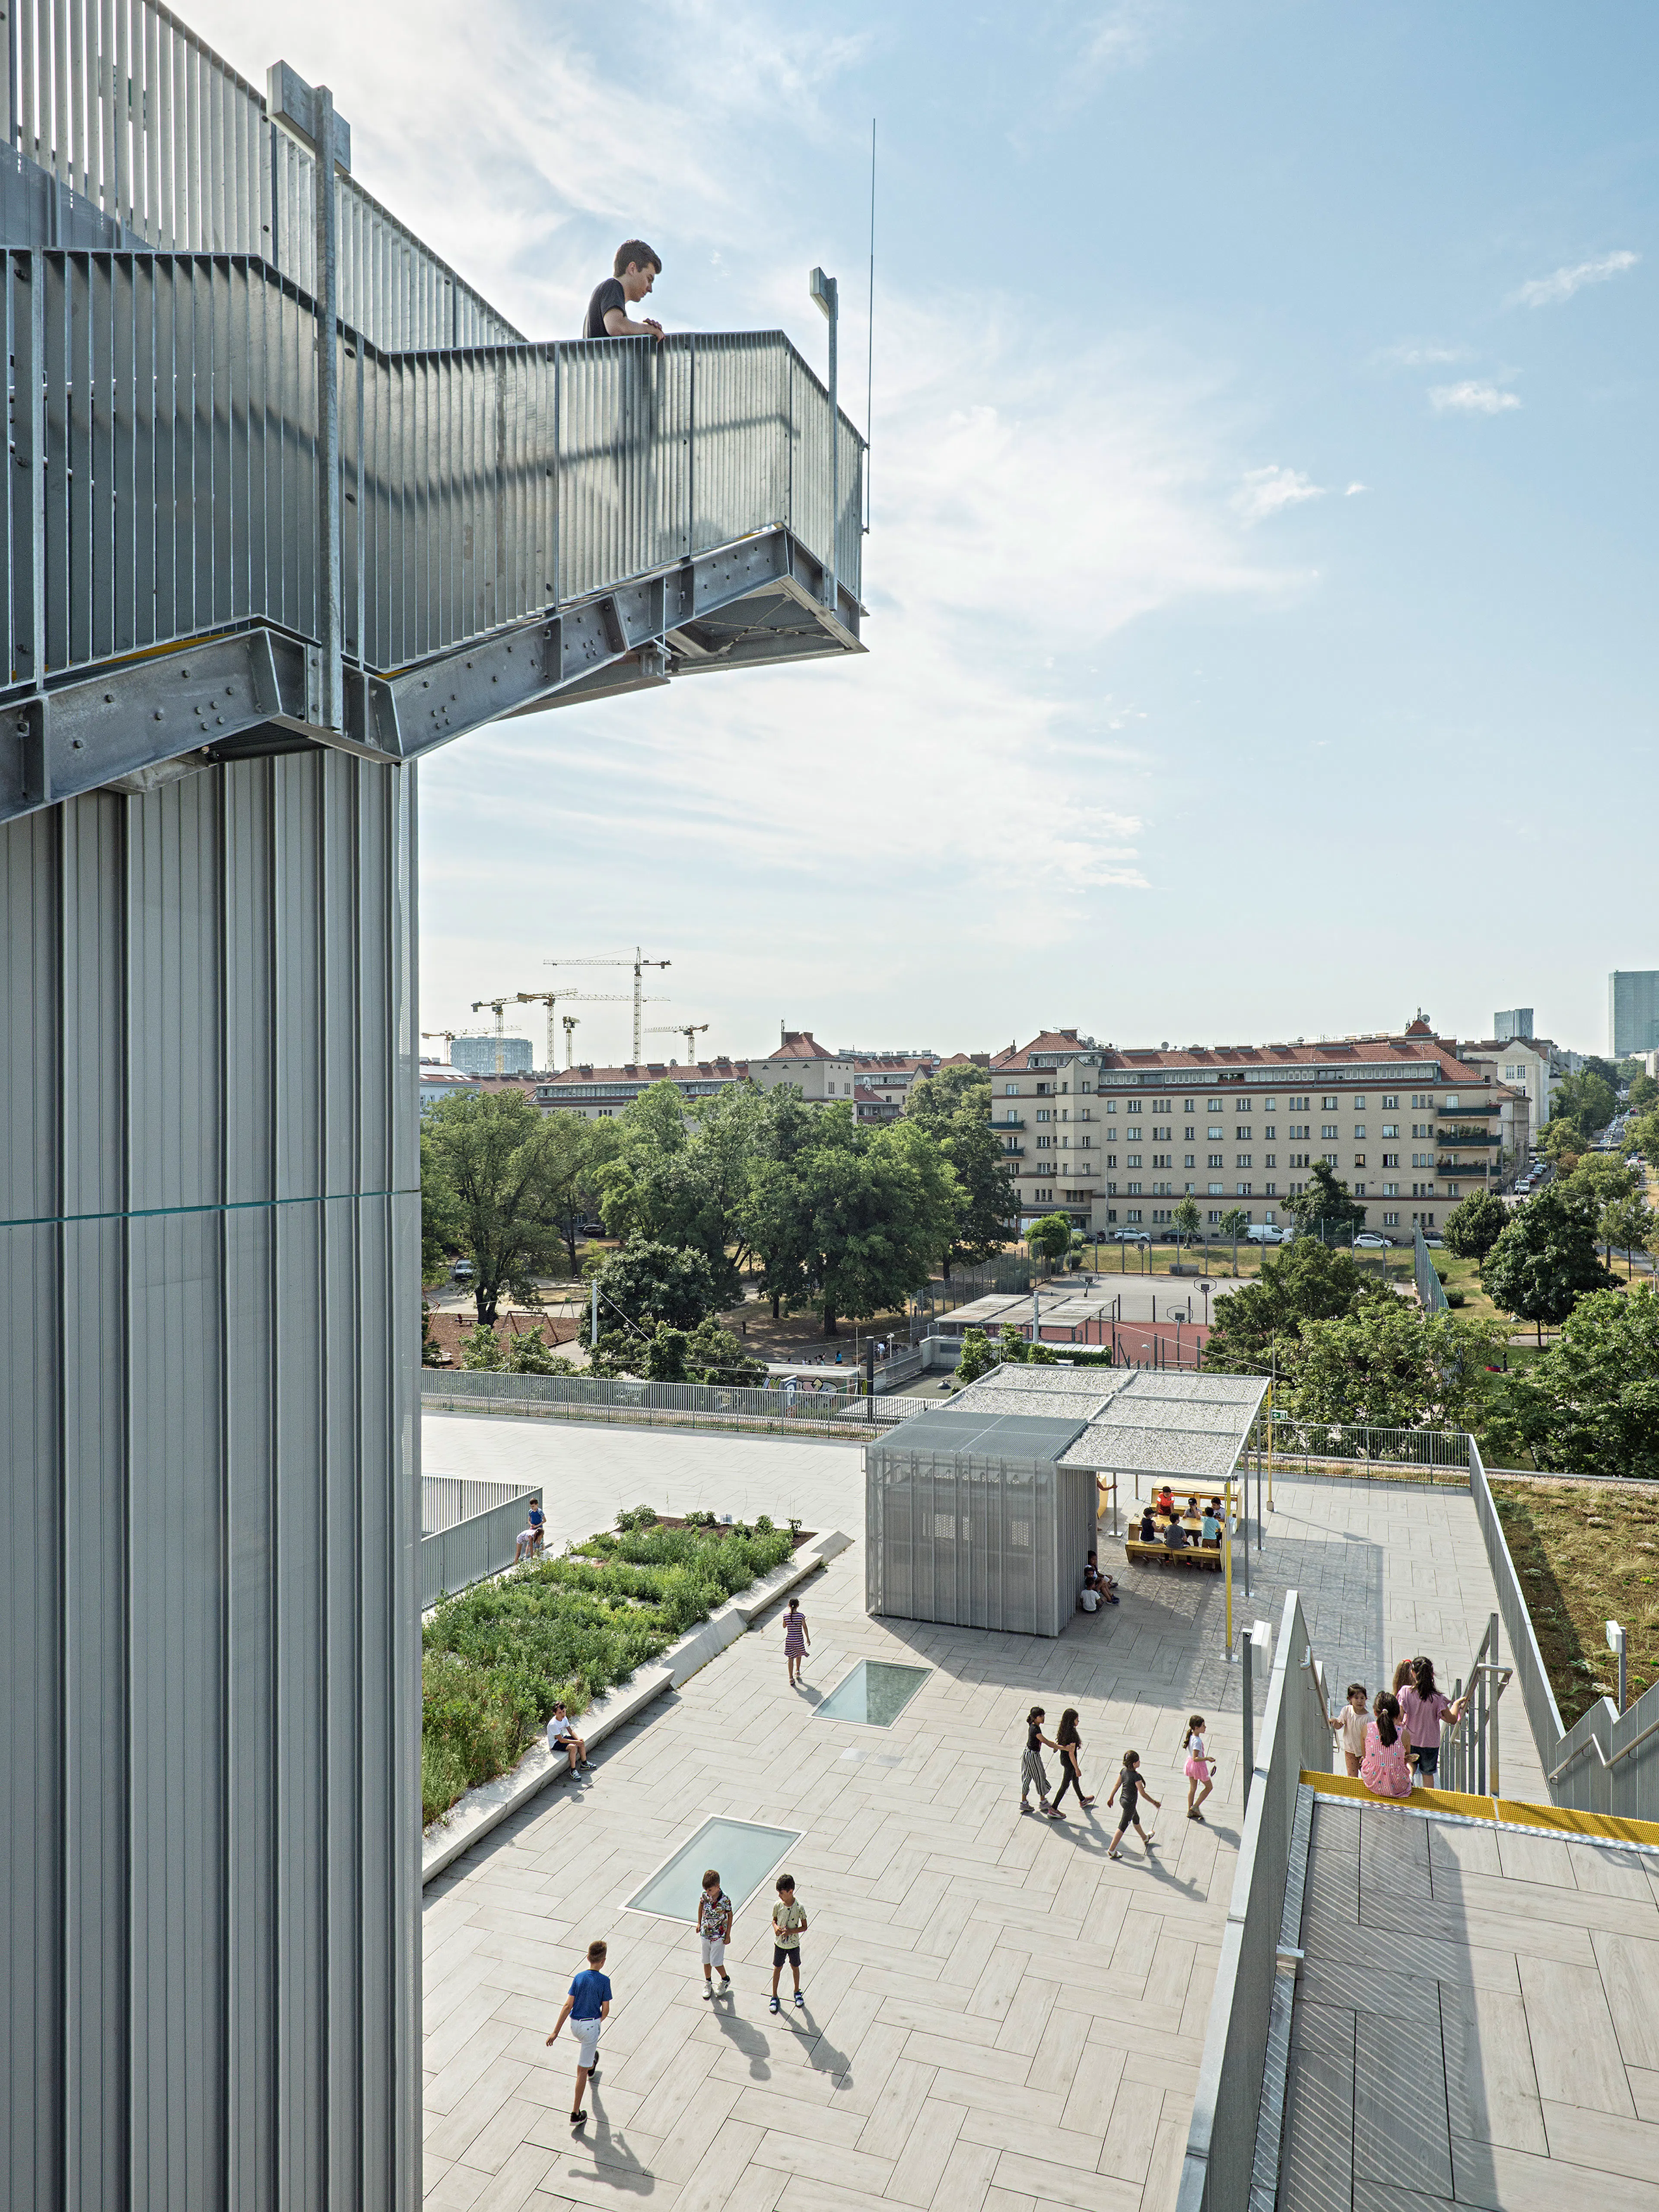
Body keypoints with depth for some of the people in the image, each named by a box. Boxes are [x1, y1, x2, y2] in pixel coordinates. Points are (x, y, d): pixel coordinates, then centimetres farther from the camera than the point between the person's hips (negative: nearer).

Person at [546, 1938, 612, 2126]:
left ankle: (592, 2067, 66)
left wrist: (556, 2032, -8)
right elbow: (606, 2010, -10)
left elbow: (568, 2006, -10)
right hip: (592, 2024, -4)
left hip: (575, 2024, 4)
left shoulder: (579, 1978, -8)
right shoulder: (604, 1981, -17)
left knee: (588, 2045, 38)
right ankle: (576, 2114, 6)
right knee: (582, 2070, 4)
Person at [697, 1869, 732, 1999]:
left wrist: (728, 1935, -6)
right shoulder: (705, 1895, -14)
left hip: (719, 1935, -4)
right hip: (705, 1933, 4)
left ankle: (725, 1979, 28)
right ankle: (708, 1982, 40)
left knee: (716, 1961, 1)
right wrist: (699, 1923, 13)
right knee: (706, 1960, 16)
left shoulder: (724, 1899, -24)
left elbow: (730, 1915, -11)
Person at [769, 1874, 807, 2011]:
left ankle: (797, 1992, 42)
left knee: (795, 1968, 19)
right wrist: (776, 1927, -19)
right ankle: (775, 1997, 31)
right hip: (779, 1943, 1)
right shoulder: (778, 1905, -16)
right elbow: (774, 1920, 2)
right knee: (777, 1969, 14)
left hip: (794, 1944, -1)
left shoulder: (798, 1908, -23)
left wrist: (791, 1931, -26)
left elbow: (804, 1927, -13)